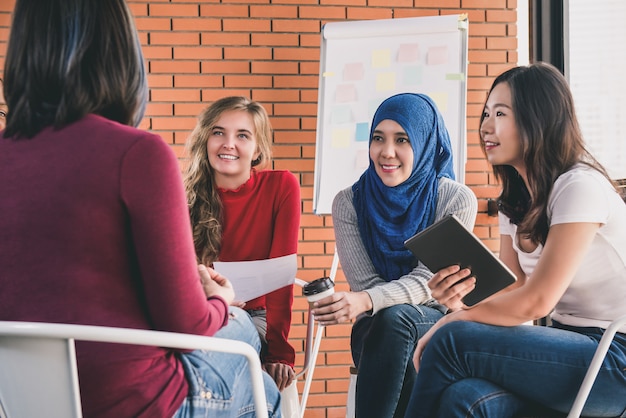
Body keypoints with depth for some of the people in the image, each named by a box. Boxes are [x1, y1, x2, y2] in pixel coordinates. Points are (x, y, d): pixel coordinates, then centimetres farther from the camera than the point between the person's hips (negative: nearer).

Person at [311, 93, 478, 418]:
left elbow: (427, 279, -16)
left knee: (395, 317, -36)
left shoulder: (457, 200, -8)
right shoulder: (348, 203, -4)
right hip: (377, 330, 1)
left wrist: (365, 302, -36)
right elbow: (366, 284, -7)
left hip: (439, 325, -1)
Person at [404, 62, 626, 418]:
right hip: (566, 344, 6)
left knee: (450, 341, -22)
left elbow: (535, 302, -19)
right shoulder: (515, 202, 12)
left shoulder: (580, 187, -14)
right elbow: (513, 289, 5)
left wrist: (450, 322, -11)